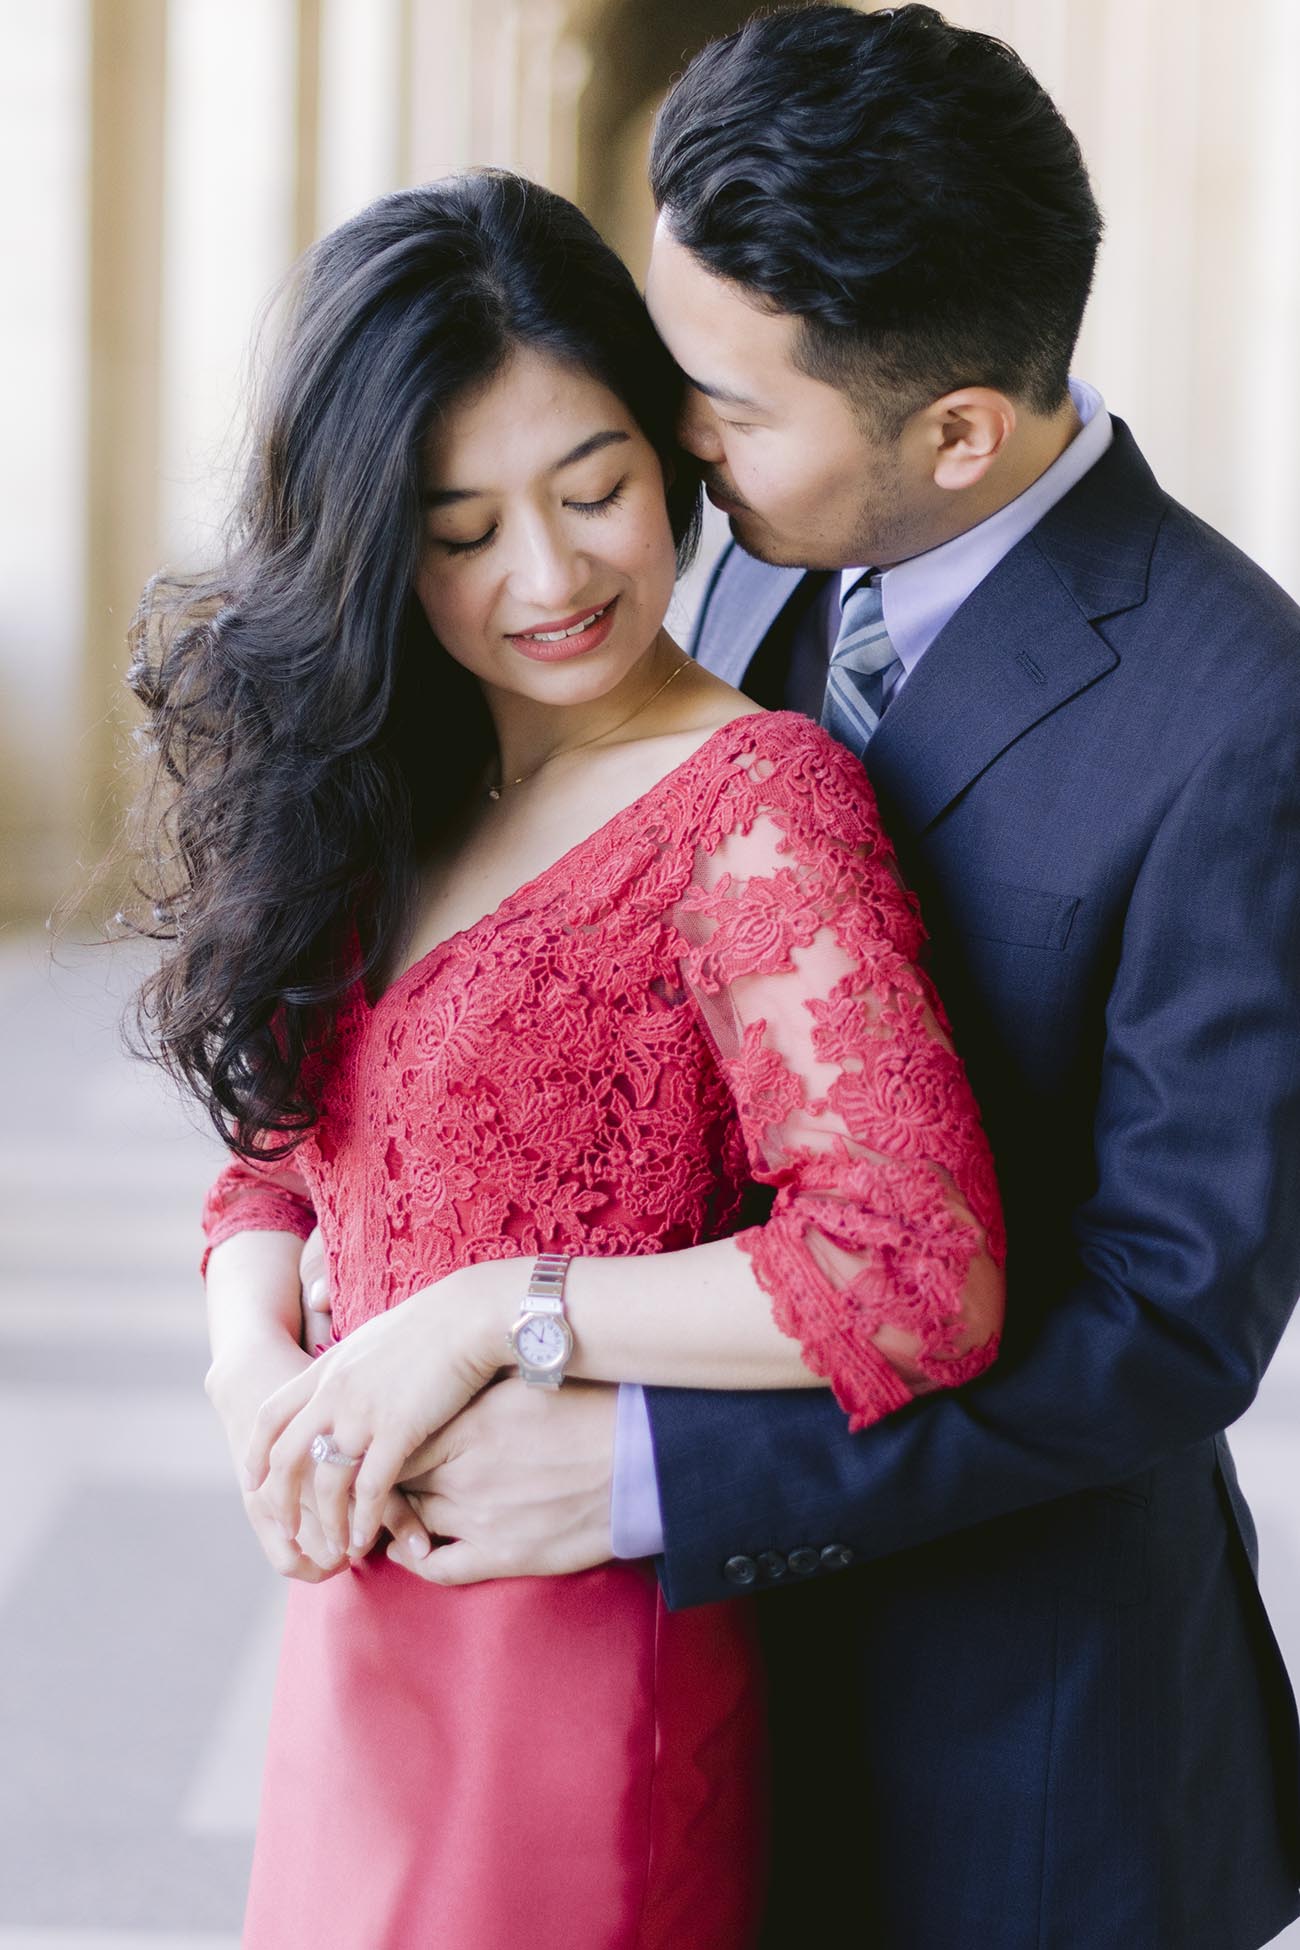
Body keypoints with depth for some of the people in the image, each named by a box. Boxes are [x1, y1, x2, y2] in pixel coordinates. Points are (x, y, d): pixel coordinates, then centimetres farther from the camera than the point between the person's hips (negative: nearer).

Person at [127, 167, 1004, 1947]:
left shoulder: (756, 802, -17)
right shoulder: (375, 800, 6)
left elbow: (922, 1276, -26)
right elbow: (283, 1152, 11)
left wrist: (487, 1314, -22)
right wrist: (252, 1359, -10)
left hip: (590, 1654, -7)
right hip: (363, 1625, 7)